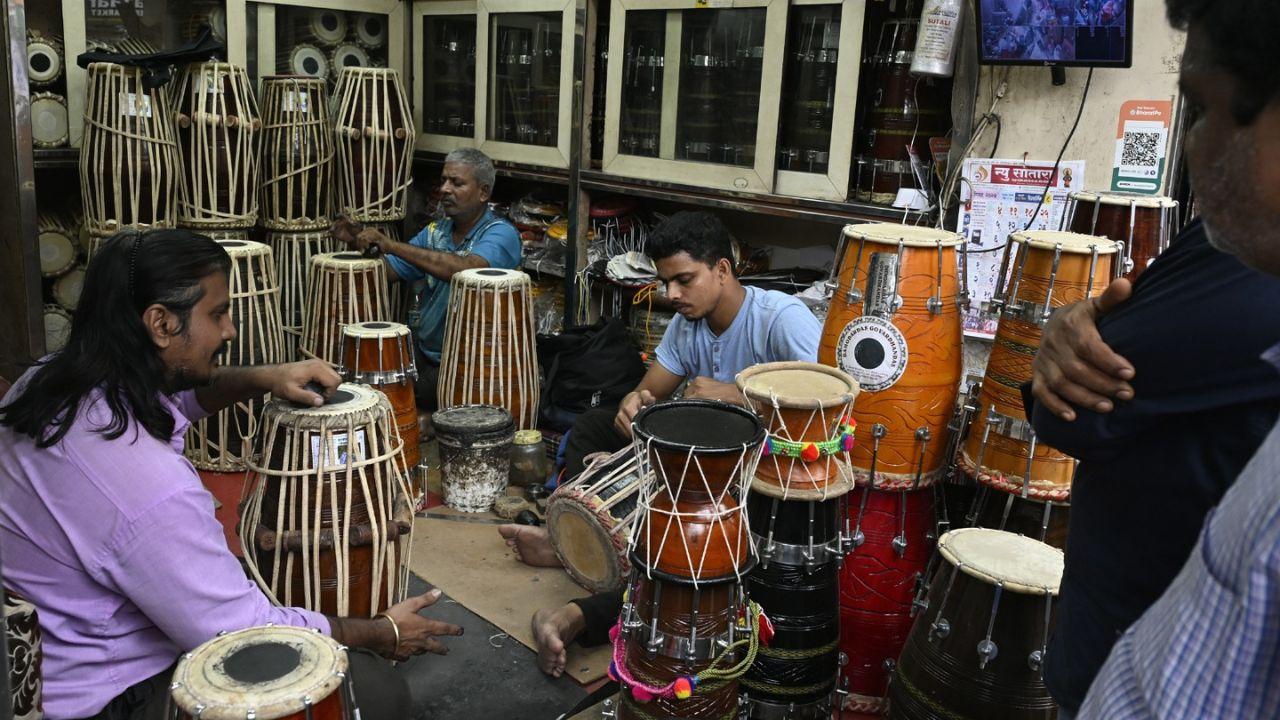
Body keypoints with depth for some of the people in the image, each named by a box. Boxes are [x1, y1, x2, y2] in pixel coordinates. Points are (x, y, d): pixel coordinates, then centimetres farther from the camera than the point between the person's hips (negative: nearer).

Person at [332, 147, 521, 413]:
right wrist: (358, 242, -7)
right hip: (423, 351, 6)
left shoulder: (501, 234, -11)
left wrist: (390, 244, -31)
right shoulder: (436, 231, 12)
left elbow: (465, 269, -32)